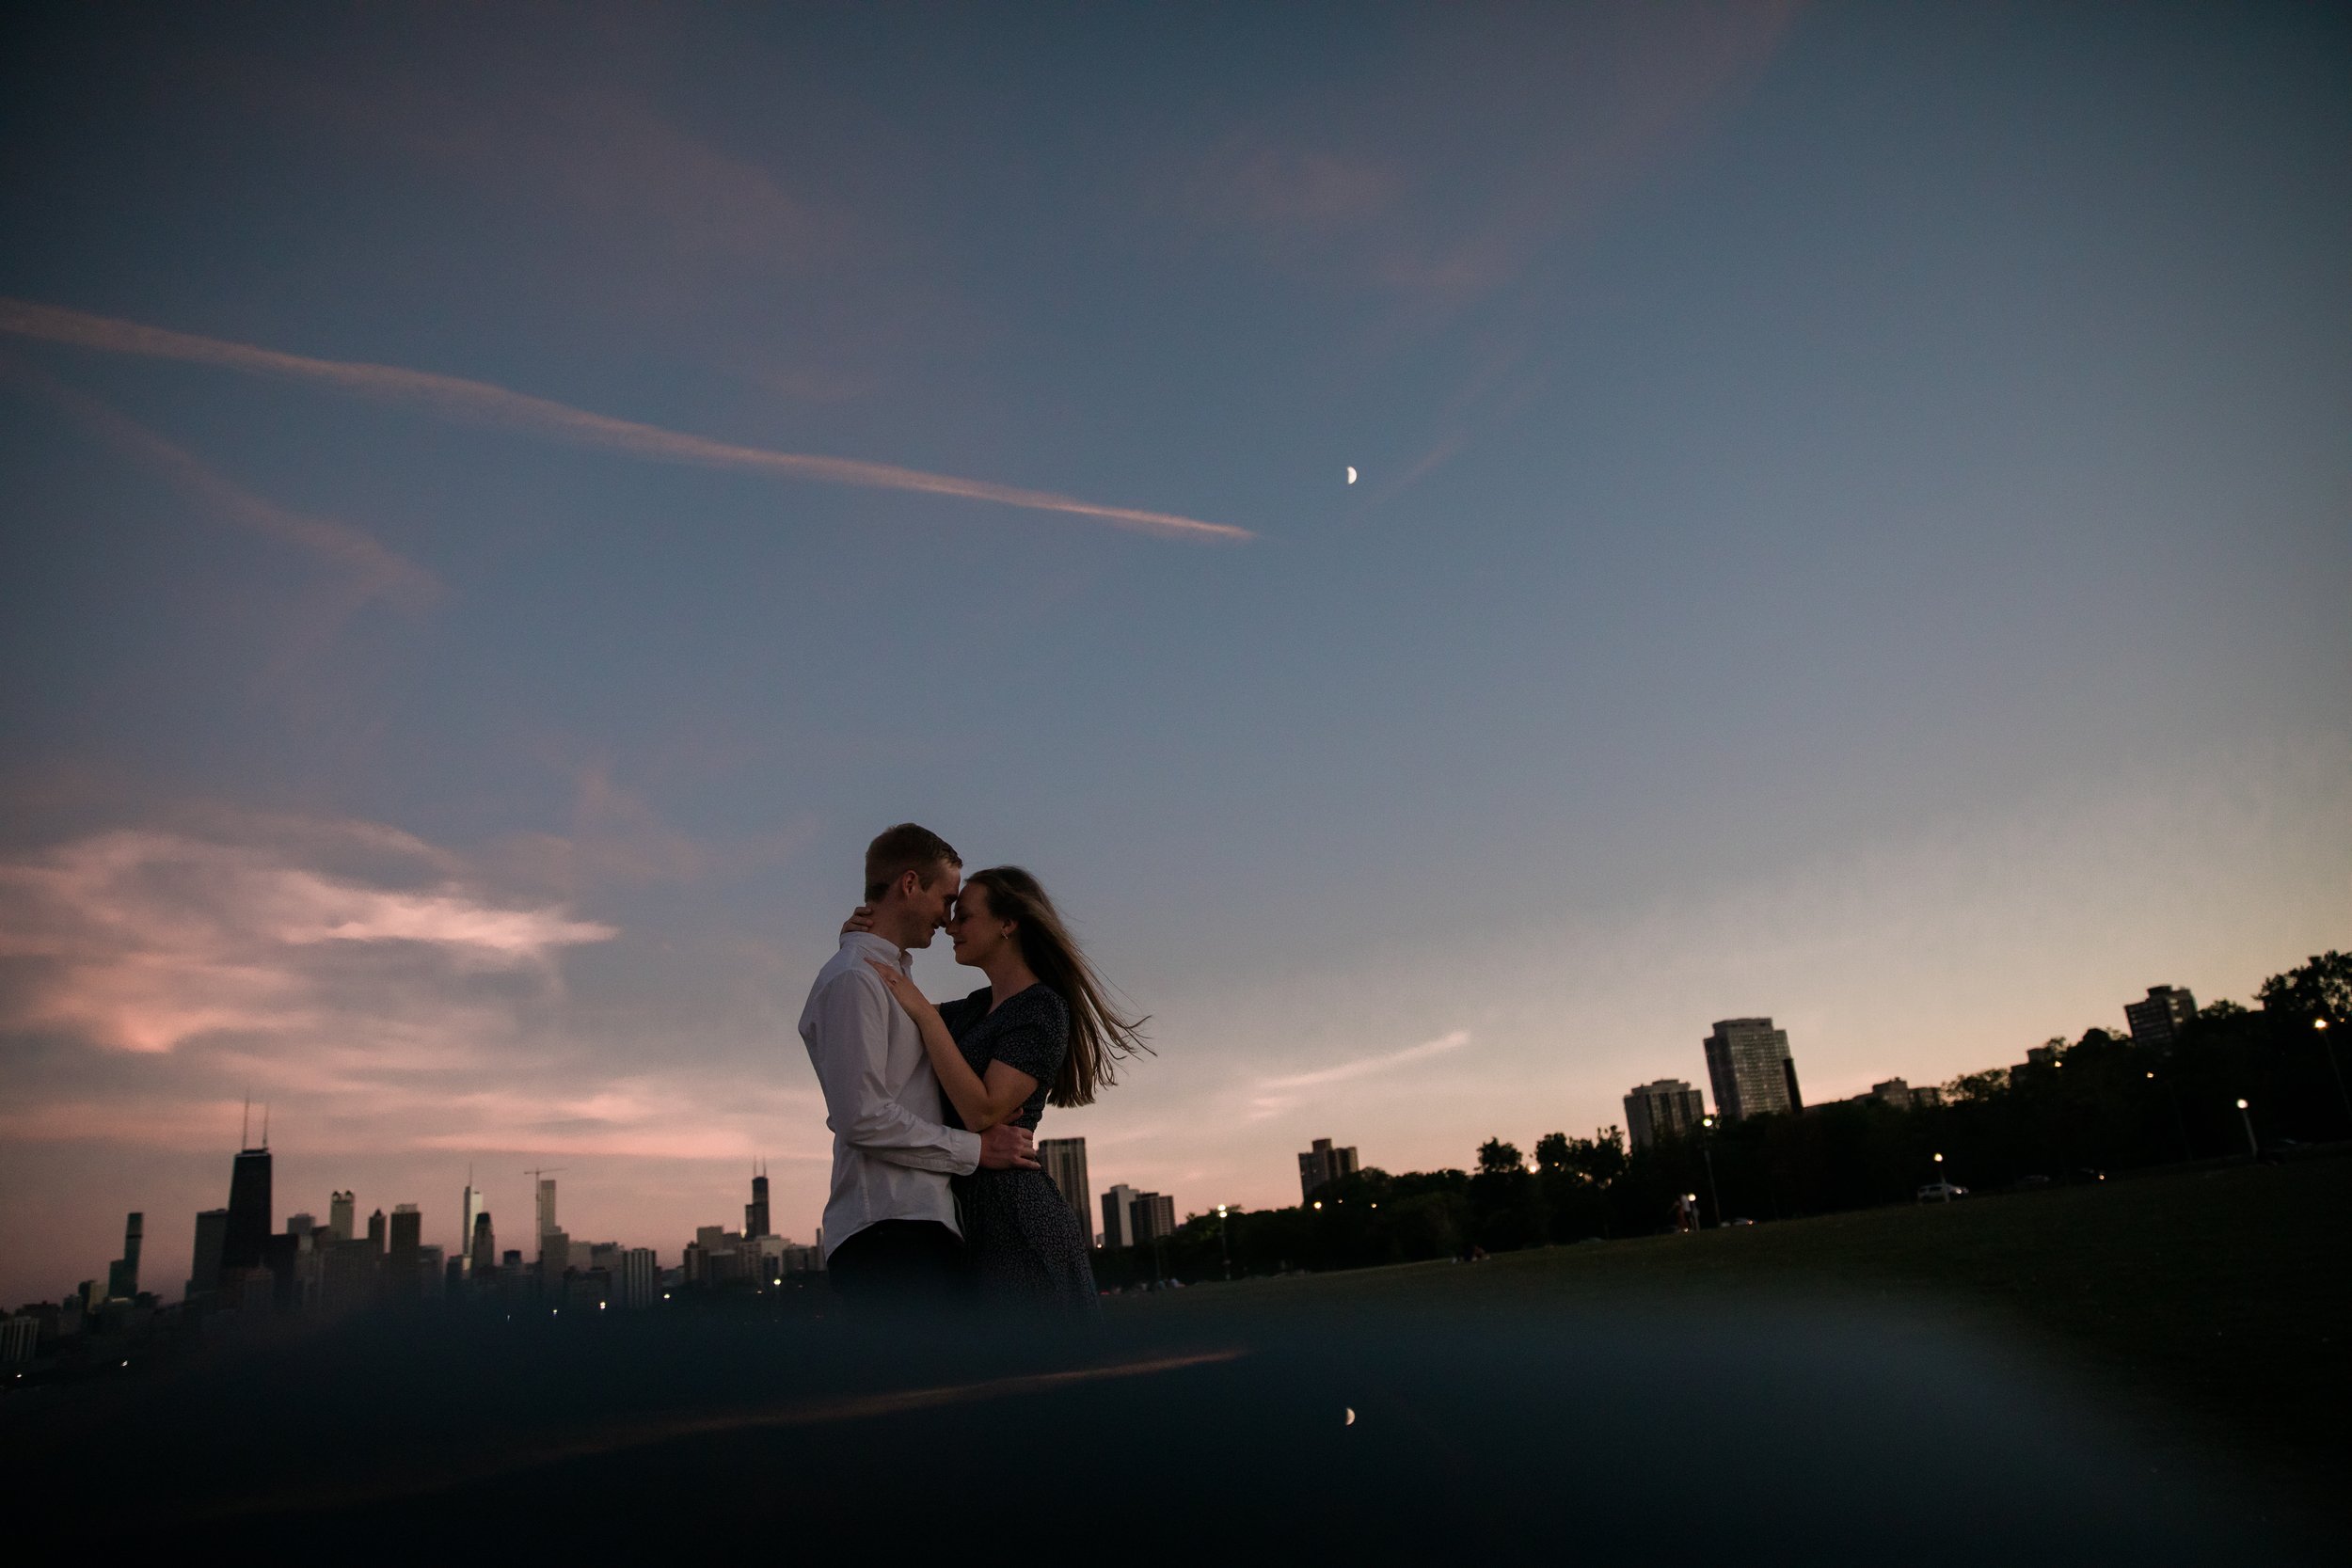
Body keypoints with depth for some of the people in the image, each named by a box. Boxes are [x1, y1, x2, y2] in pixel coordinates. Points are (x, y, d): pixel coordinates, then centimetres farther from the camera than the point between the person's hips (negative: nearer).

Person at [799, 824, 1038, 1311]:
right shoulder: (852, 980, -8)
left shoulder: (893, 979, 24)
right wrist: (976, 1148, -9)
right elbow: (863, 1117, -16)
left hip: (922, 1227, 10)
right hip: (890, 1233, -10)